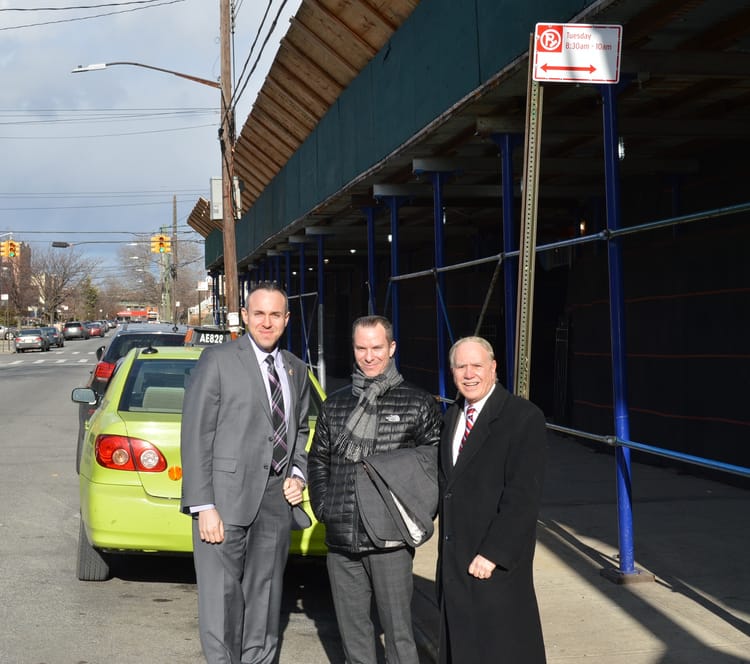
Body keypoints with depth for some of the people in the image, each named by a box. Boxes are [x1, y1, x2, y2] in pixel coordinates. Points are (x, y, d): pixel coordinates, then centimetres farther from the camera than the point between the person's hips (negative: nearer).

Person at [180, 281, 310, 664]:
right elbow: (196, 434, -9)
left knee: (265, 599, 13)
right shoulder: (218, 360, -5)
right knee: (222, 600, -2)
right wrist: (204, 507, -15)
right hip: (227, 498, -5)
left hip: (276, 500, 6)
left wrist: (298, 475, 5)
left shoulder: (296, 369, 14)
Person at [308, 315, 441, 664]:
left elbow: (436, 466, 1)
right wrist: (322, 506, 7)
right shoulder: (335, 404, 12)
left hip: (390, 541, -4)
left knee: (398, 631, -1)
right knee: (352, 631, 12)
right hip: (341, 542, 4)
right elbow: (318, 460, 19)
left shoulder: (418, 404, 0)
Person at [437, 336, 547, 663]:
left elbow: (524, 495, -18)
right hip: (453, 561, 7)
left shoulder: (524, 417, -12)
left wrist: (492, 553, -21)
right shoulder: (452, 416, 12)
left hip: (497, 563, -7)